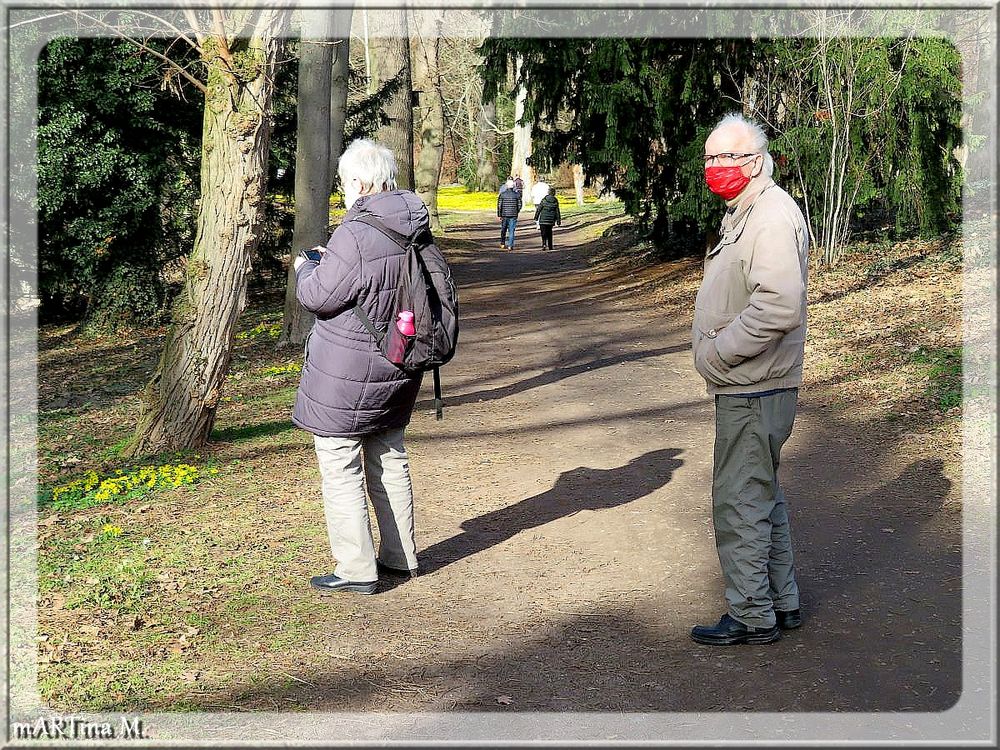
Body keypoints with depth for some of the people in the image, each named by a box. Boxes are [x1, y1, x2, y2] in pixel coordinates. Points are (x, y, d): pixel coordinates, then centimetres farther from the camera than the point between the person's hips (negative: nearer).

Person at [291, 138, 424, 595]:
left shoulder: (356, 235, -24)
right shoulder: (414, 230, 3)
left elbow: (319, 297, -18)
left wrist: (306, 268, 3)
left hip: (347, 371, -8)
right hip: (397, 368, 8)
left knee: (340, 467, 3)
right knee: (389, 458, 20)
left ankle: (357, 570, 7)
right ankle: (400, 558, 29)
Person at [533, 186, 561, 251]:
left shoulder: (544, 200, -4)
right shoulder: (555, 201, 0)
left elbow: (538, 209, -2)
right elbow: (557, 212, 3)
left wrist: (536, 218, 5)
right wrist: (558, 221, 11)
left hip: (543, 220, -2)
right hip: (551, 220, 2)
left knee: (543, 233, -3)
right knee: (549, 233, 16)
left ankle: (544, 243, -24)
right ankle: (550, 246, 18)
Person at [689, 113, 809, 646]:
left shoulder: (773, 217, -18)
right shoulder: (743, 213, 16)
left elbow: (779, 307, -30)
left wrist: (716, 352, -22)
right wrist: (706, 340, 13)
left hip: (753, 391, -11)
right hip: (745, 386, 11)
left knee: (738, 501, -3)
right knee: (761, 495, 18)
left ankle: (752, 617, 8)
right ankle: (782, 602, 30)